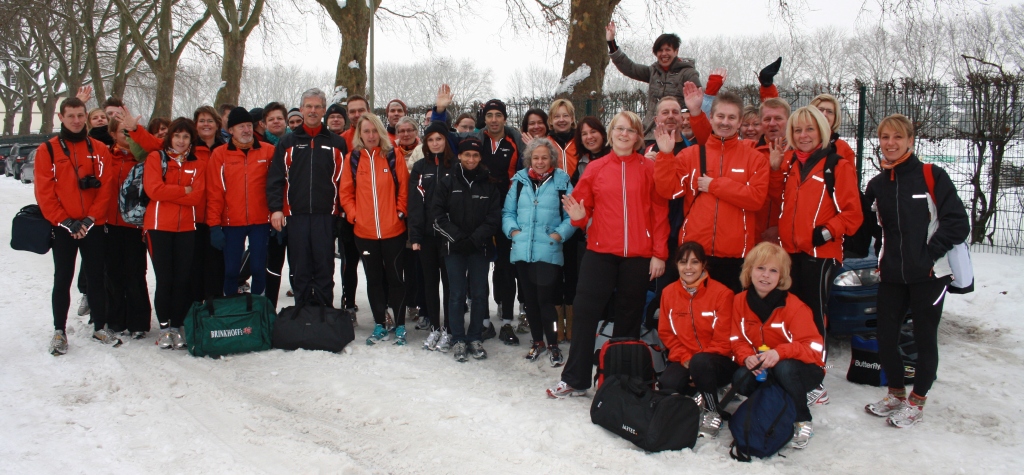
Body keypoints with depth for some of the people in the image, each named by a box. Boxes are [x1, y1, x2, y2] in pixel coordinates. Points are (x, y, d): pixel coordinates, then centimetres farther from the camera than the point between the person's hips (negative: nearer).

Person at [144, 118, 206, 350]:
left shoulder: (197, 165, 11)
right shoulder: (156, 158, 6)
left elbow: (198, 197, -4)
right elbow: (154, 189, -10)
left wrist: (169, 192, -9)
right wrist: (183, 191, -5)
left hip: (187, 228, 2)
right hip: (159, 226, -2)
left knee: (183, 279, 1)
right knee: (164, 279, -1)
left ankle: (177, 326, 10)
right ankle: (164, 327, 10)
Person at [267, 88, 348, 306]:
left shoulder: (337, 143, 9)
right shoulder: (287, 143, 10)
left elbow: (344, 179, 6)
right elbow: (275, 179, 5)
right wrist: (276, 208, -6)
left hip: (325, 216, -1)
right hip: (296, 215, 1)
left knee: (325, 268, 2)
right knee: (300, 270, 5)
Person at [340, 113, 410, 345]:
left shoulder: (393, 156, -1)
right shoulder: (353, 159, 3)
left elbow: (404, 188, 1)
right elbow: (345, 192, 6)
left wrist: (400, 213, -6)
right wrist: (354, 215, -4)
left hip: (393, 231, -2)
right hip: (364, 232, 2)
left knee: (395, 278, 5)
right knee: (373, 280, 11)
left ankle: (400, 326, 14)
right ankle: (380, 326, 22)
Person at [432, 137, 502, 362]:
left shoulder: (489, 184, 3)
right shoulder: (447, 183, 2)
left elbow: (494, 217, -1)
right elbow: (438, 216, -2)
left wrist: (474, 239, -12)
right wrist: (458, 237, -11)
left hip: (480, 247, 1)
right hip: (454, 247, -1)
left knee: (479, 294, 5)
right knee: (457, 294, 2)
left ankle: (475, 338, 17)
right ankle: (459, 340, 12)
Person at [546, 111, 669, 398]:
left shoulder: (648, 169, 2)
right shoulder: (595, 169, 6)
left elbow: (660, 213, 1)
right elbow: (583, 208, 11)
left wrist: (659, 253, -3)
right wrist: (578, 216, -12)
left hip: (638, 255, -1)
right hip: (600, 251, 1)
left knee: (629, 318, 8)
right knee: (584, 311, -3)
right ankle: (575, 380, 7)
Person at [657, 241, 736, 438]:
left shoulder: (721, 293, -8)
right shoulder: (668, 292, 4)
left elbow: (723, 339, -9)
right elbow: (666, 333, 7)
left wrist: (697, 363, -18)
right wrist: (685, 359, -8)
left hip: (717, 363, -2)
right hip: (683, 361, 3)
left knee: (700, 362, -37)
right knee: (667, 384, -30)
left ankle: (712, 413, -14)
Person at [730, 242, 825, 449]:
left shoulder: (794, 306, -18)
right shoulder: (740, 301, -5)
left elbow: (814, 348, -21)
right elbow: (737, 341, -2)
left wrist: (779, 352, -38)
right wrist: (747, 357, -25)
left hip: (803, 370, -3)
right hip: (760, 370, 3)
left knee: (784, 368, -36)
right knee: (740, 379, -26)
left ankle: (802, 421, -10)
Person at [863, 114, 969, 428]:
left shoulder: (932, 176, -7)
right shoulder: (877, 184, 8)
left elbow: (958, 223, -10)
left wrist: (929, 254, -13)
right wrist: (880, 258, 4)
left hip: (929, 274, -4)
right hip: (892, 275, 5)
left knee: (925, 338, 5)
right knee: (886, 337, 8)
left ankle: (916, 401, 21)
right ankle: (896, 393, 29)